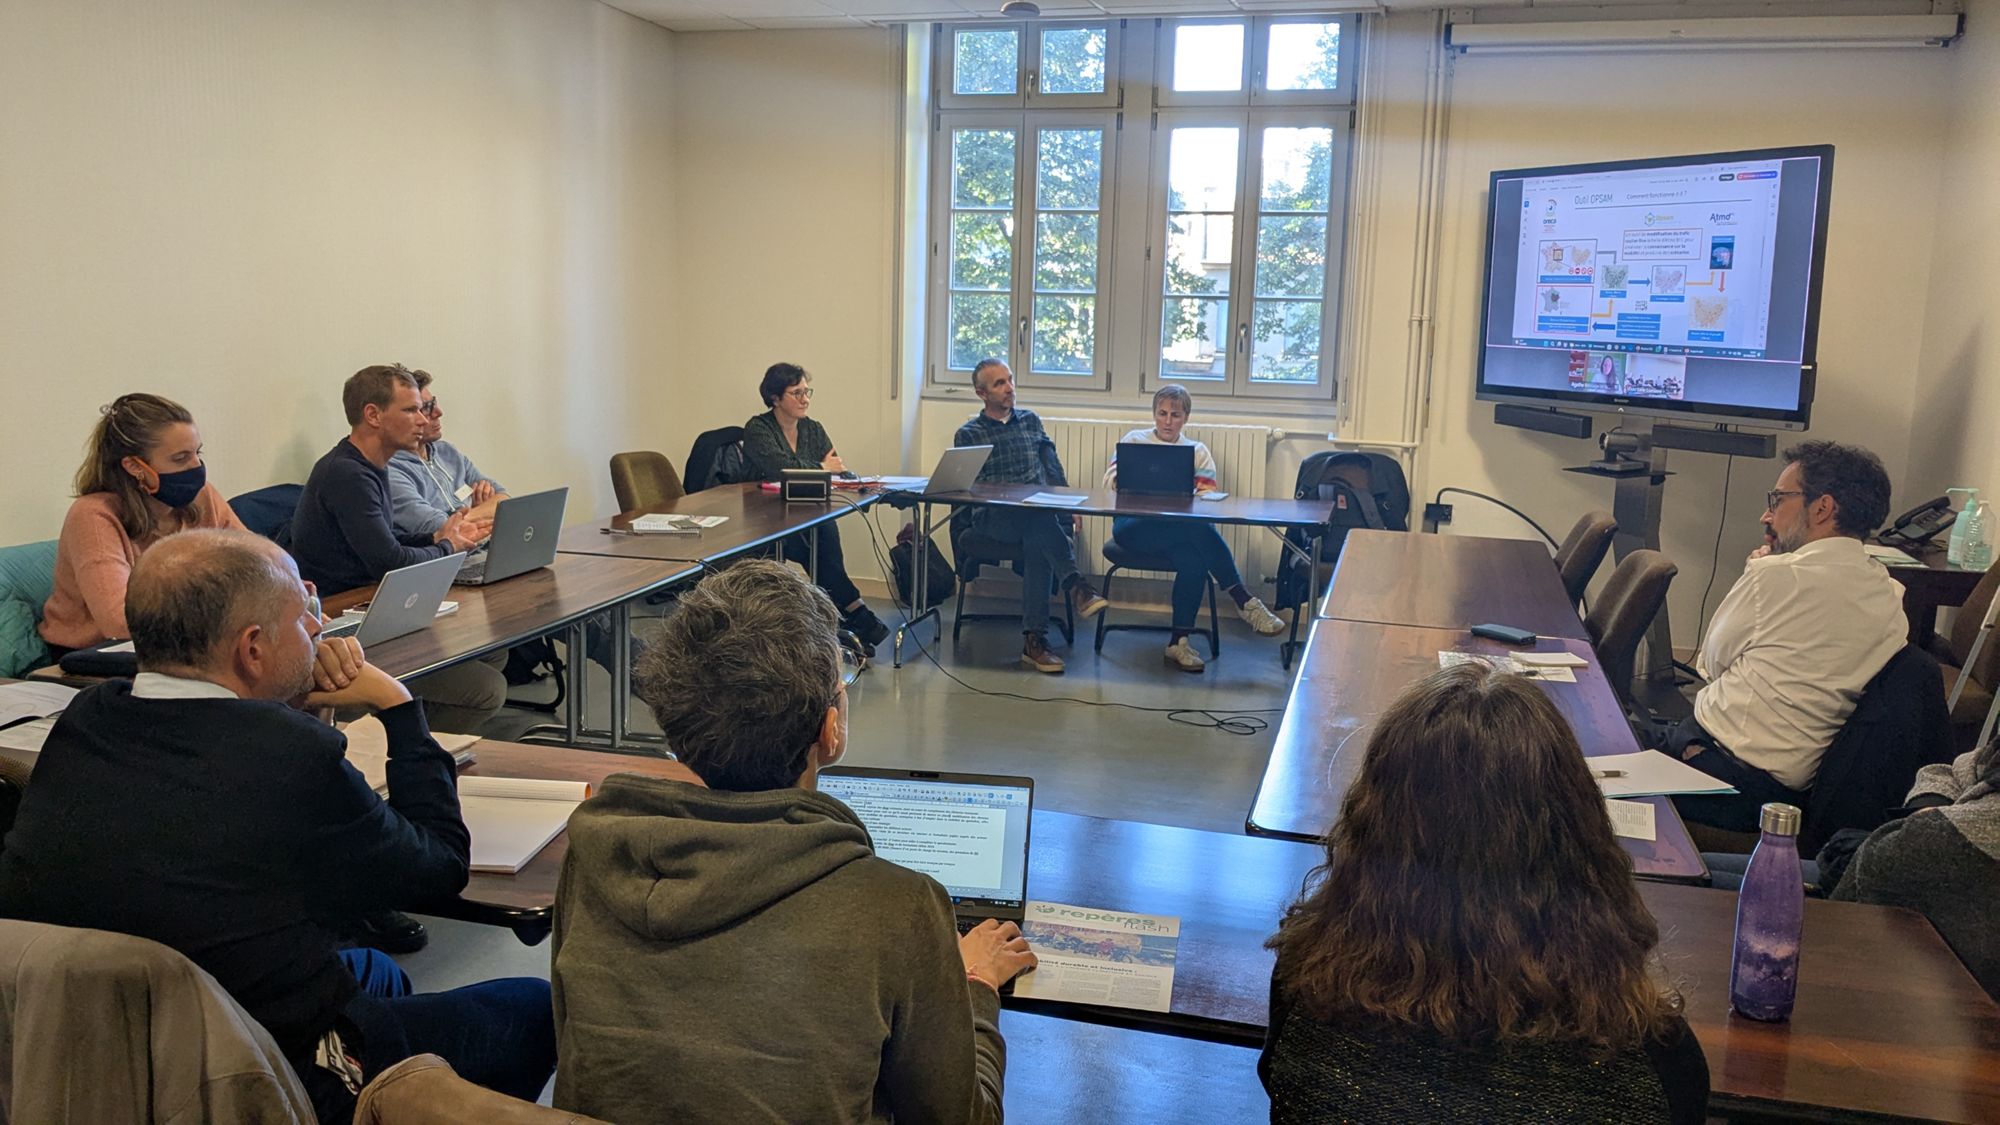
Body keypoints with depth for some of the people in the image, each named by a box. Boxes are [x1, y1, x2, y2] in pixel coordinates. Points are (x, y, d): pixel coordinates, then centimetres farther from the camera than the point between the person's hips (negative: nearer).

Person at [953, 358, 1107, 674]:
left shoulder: (1030, 421, 22)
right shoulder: (968, 434, 11)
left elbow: (1054, 470, 18)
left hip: (1041, 515, 2)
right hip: (992, 520, -2)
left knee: (1038, 544, -35)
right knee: (1041, 517, -38)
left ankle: (1034, 639, -38)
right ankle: (1074, 584, -46)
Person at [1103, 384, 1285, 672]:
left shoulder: (1198, 451, 22)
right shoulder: (1134, 440, 19)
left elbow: (1209, 496, 8)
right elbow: (1111, 480, 6)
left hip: (1182, 528, 3)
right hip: (1133, 525, -2)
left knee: (1194, 559, -36)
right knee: (1198, 527, -34)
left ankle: (1178, 642, -27)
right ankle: (1244, 601, -30)